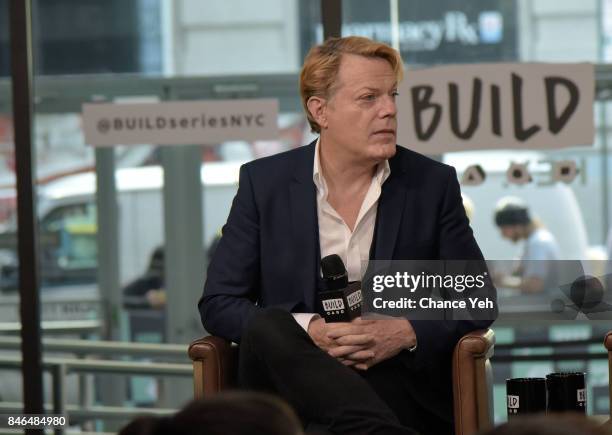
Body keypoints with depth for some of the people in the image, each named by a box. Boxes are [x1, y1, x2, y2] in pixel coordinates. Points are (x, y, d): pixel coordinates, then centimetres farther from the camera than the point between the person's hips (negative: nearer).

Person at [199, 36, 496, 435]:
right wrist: (310, 330, -15)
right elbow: (218, 304, 3)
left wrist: (406, 332, -13)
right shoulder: (264, 182, 6)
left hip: (399, 380, -2)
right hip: (293, 381, 2)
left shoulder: (432, 183, 7)